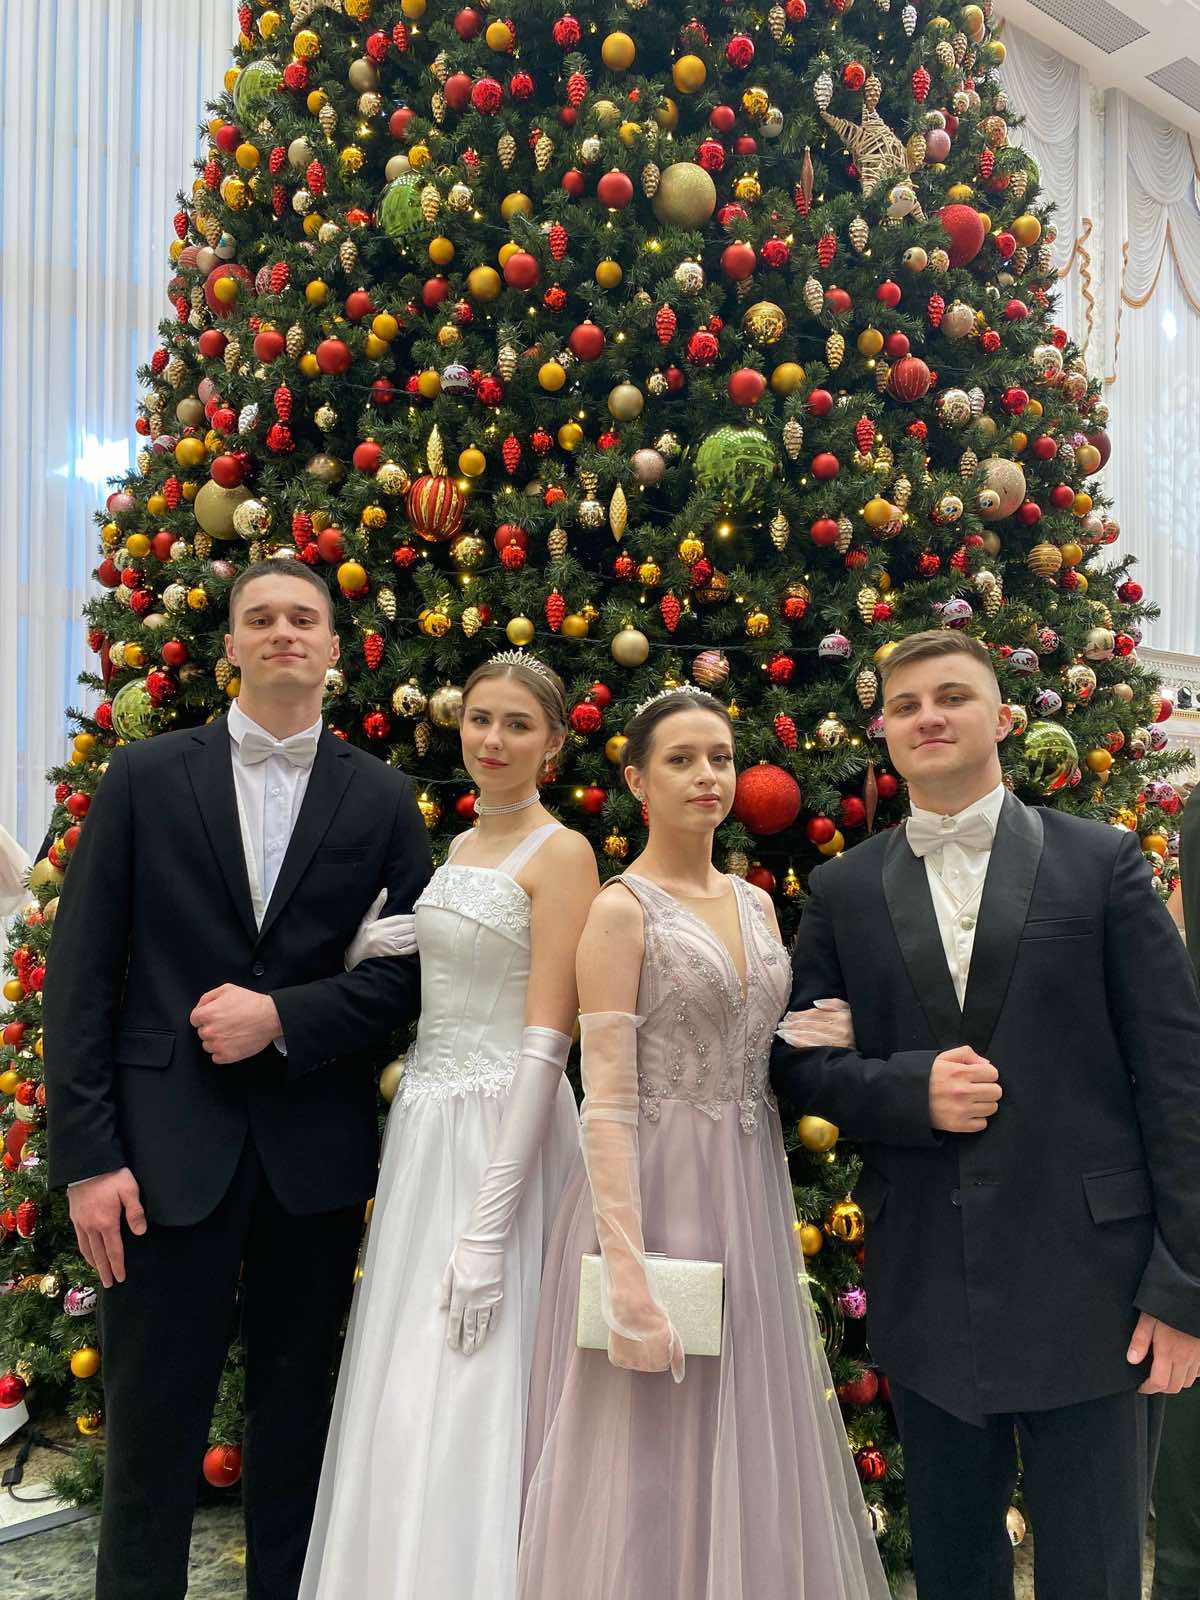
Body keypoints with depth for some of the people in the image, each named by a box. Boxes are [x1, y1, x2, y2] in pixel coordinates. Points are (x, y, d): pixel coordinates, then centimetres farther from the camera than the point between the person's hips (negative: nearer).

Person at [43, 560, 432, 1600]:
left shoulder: (382, 799, 4)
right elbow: (81, 970, -2)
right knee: (152, 1433, 9)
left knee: (297, 1427, 15)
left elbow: (411, 968, 2)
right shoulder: (146, 776, 2)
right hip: (168, 1149, -1)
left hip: (318, 1154, 1)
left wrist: (283, 1017, -12)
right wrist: (88, 1154, -7)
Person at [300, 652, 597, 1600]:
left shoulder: (560, 855, -11)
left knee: (464, 1408, -1)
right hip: (424, 1129, 8)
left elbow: (546, 1045, -16)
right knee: (399, 1399, 15)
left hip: (502, 1138, -8)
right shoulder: (462, 848, 13)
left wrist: (489, 1225, -19)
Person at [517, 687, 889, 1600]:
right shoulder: (623, 910, -11)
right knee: (653, 1462, 6)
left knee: (744, 1447, 18)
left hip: (751, 1197, 7)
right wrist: (628, 1272, -21)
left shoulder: (756, 903, 9)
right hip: (658, 1193, -6)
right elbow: (607, 1104, -16)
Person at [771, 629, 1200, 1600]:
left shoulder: (1102, 863, -2)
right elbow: (797, 1061, 6)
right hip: (926, 1292, 2)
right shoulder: (843, 891, 5)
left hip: (1089, 1284, -2)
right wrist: (909, 1089, -14)